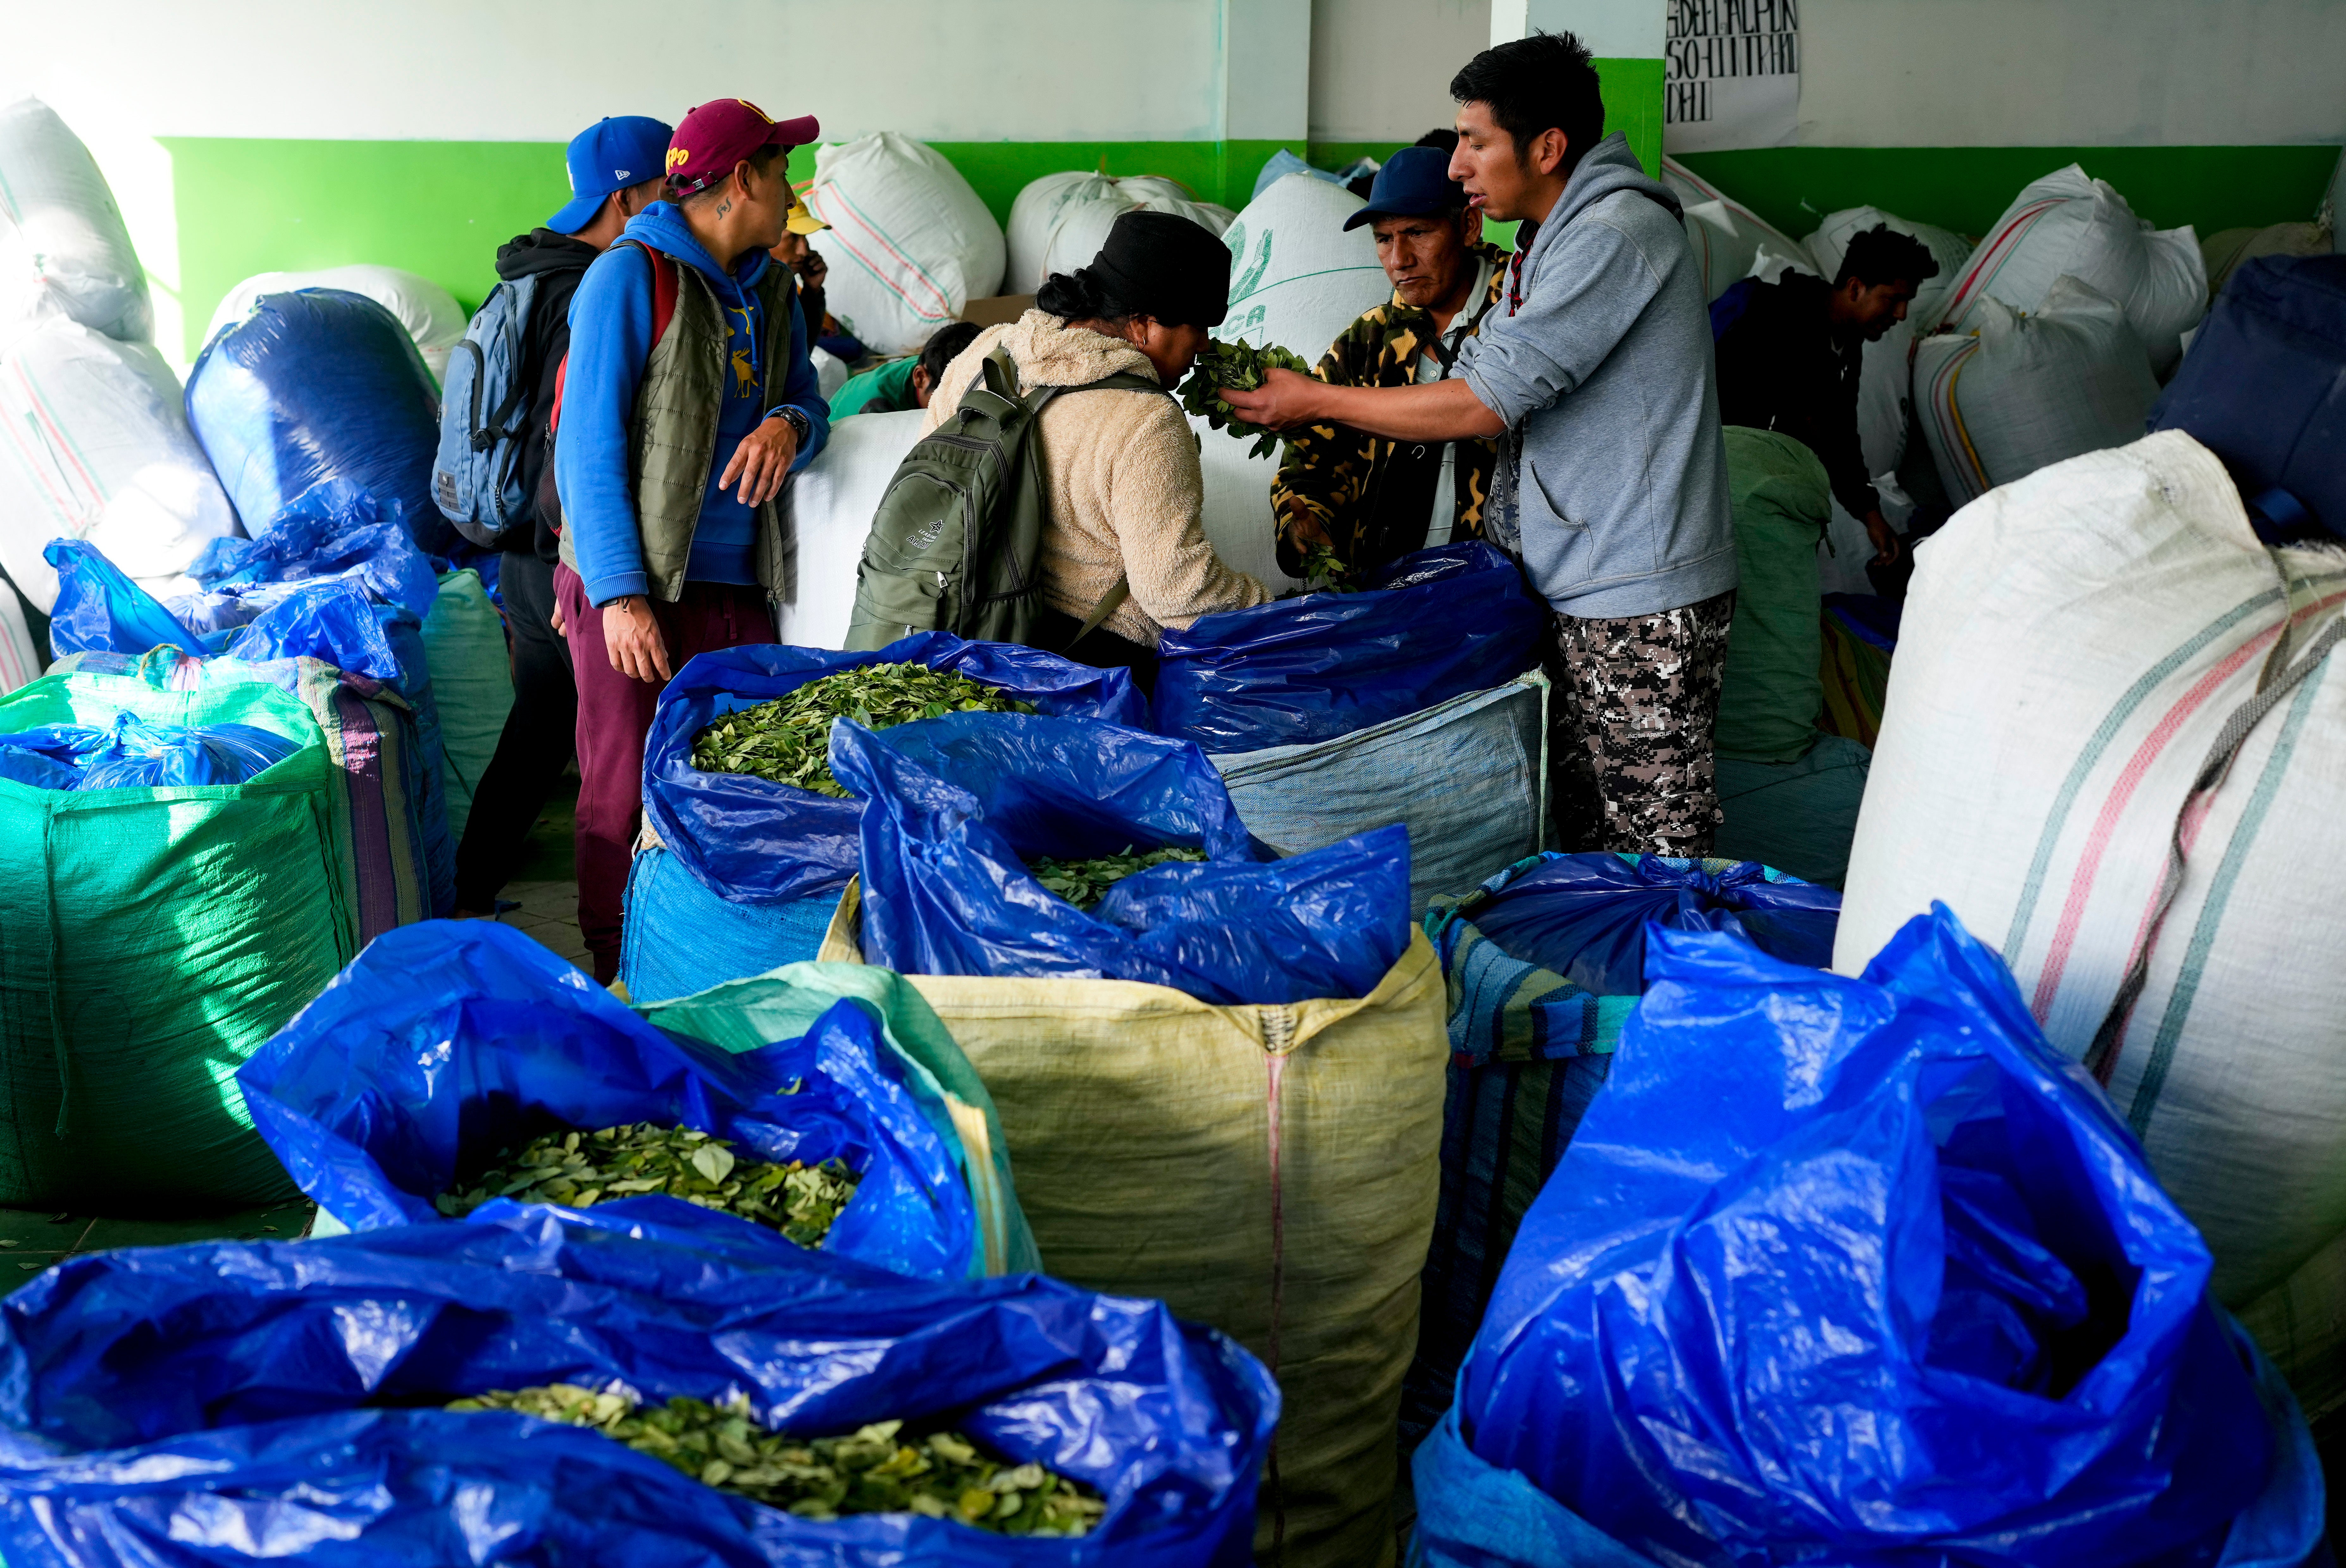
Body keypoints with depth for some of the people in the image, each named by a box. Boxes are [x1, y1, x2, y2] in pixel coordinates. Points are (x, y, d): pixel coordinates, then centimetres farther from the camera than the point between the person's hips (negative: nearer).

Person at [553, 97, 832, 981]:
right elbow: (589, 446, -10)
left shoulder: (770, 290, 15)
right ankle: (619, 982, 11)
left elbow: (809, 404, 19)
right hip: (632, 586, -6)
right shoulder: (631, 276, -6)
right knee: (626, 795, -2)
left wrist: (788, 426, -8)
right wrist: (620, 594, -17)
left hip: (738, 587, 6)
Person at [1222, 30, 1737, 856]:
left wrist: (1316, 401, -11)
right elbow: (1482, 383, 16)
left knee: (1653, 844, -3)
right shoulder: (1545, 242, 15)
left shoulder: (1616, 232, -17)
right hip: (1578, 587, 10)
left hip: (1645, 600, -10)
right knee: (1583, 827, 15)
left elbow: (1485, 402, -20)